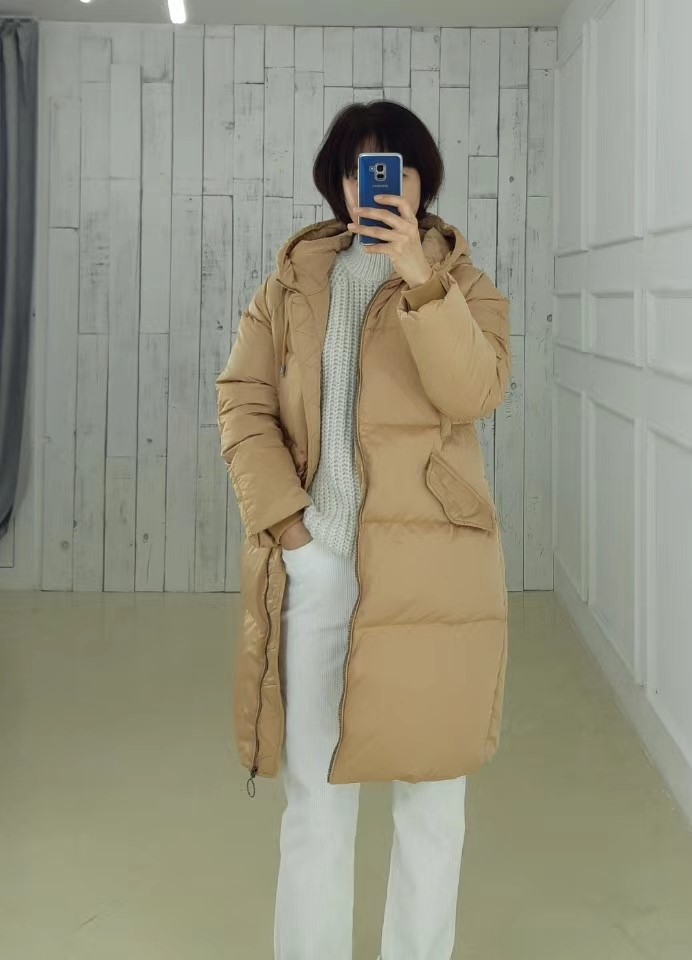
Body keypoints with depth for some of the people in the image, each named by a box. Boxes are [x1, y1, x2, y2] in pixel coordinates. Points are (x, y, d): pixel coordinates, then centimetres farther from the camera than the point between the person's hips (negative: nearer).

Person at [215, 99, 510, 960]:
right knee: (313, 787, 7)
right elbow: (242, 404, 4)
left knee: (430, 787, 5)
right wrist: (284, 519, -8)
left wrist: (419, 277, -22)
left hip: (428, 560, -1)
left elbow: (475, 393, -12)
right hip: (311, 558, 2)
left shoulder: (462, 282, 6)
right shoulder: (292, 281, 11)